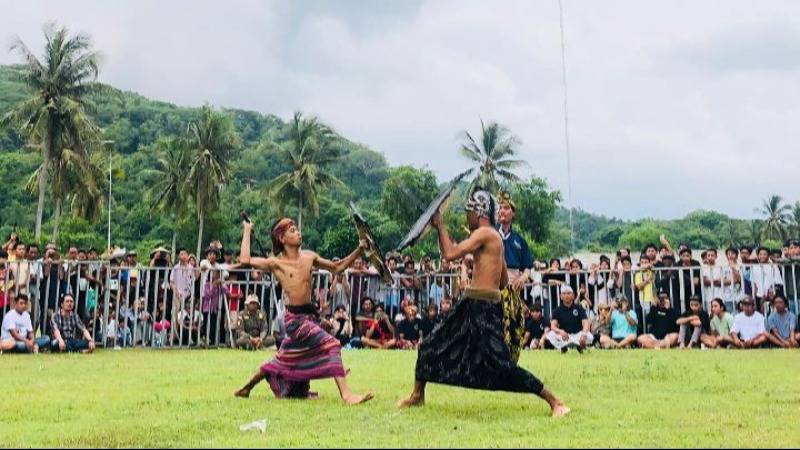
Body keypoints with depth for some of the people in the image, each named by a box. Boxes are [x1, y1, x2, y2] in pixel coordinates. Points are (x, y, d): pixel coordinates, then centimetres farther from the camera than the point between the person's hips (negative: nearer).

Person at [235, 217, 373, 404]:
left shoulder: (309, 257, 7)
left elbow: (337, 267, 14)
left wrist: (359, 250, 4)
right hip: (295, 317, -7)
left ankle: (247, 388, 35)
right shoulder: (277, 263, -8)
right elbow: (245, 260, -20)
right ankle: (346, 394, -16)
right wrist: (247, 231, -11)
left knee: (285, 360, 18)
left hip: (309, 314, 7)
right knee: (330, 345, -19)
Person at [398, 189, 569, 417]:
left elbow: (450, 254, -22)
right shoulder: (495, 238, 17)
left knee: (502, 365, -12)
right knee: (429, 346, 15)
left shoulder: (484, 233, -13)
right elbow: (504, 281, 20)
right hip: (471, 305, 10)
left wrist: (440, 227, -9)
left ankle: (555, 402, 0)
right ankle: (417, 395, 32)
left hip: (484, 307, -10)